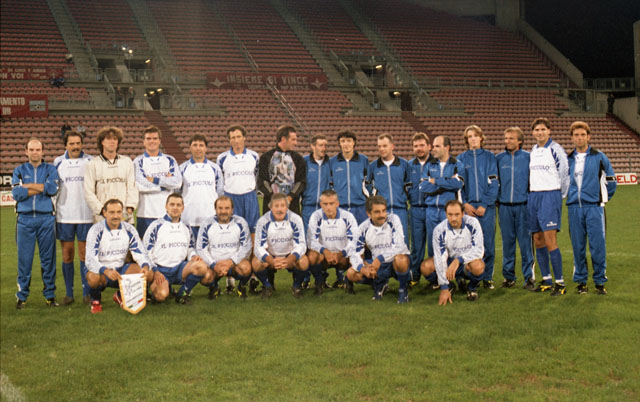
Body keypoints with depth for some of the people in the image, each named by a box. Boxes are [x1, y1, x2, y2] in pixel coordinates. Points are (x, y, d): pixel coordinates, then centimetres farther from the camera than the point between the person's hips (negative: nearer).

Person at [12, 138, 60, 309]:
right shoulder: (19, 171, 11)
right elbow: (16, 194, -5)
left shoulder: (50, 169, 9)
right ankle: (22, 296, 11)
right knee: (24, 258, 1)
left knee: (48, 257, 3)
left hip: (46, 219, 0)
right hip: (25, 219, 0)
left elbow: (53, 189, -10)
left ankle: (50, 295, 11)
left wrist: (28, 186, -6)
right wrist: (42, 188, -7)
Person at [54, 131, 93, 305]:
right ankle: (69, 293, 12)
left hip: (85, 215, -1)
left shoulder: (90, 162, 4)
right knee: (66, 255, 4)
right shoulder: (58, 162, 8)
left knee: (84, 254, 1)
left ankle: (87, 293, 7)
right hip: (64, 216, 1)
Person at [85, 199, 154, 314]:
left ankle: (121, 296, 10)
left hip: (121, 270, 4)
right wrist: (106, 271, -45)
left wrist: (145, 266, -29)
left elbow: (140, 253, -4)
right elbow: (90, 260, -24)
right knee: (93, 277, -39)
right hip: (102, 271, -4)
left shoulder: (129, 229, -3)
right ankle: (96, 299, -1)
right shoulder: (96, 231, -15)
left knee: (149, 274, -18)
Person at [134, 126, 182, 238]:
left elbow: (177, 182, -4)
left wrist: (154, 180, -8)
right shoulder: (138, 161, 4)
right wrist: (166, 182, -7)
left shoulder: (170, 160, 11)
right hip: (145, 213, -2)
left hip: (167, 212, 2)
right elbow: (140, 185, -12)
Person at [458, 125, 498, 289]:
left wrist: (484, 204, -8)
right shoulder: (461, 158, 9)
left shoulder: (490, 157, 6)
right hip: (468, 206, 0)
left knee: (488, 242, 0)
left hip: (487, 206, 0)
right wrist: (464, 204, -6)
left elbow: (494, 183, 1)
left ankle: (487, 277, 9)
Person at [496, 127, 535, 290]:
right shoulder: (499, 158, 7)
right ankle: (508, 276, 15)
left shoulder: (528, 157, 2)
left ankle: (529, 276, 4)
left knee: (525, 242, -2)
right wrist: (496, 199, 9)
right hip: (504, 206, 2)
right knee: (507, 242, 6)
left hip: (523, 206, -2)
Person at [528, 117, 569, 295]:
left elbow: (564, 173, -4)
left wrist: (561, 195, 2)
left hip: (550, 195, -7)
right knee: (538, 240, 8)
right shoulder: (533, 150, 15)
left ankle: (560, 282, -8)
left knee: (550, 241, -12)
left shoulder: (555, 149, -5)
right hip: (533, 196, 7)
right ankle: (546, 280, 17)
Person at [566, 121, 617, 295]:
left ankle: (600, 282, 6)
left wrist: (604, 197, 11)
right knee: (578, 246, 4)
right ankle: (581, 281, 14)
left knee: (597, 245, -5)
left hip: (594, 207, -2)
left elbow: (611, 180, 11)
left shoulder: (599, 157, 3)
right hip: (574, 207, 3)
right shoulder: (568, 159, 10)